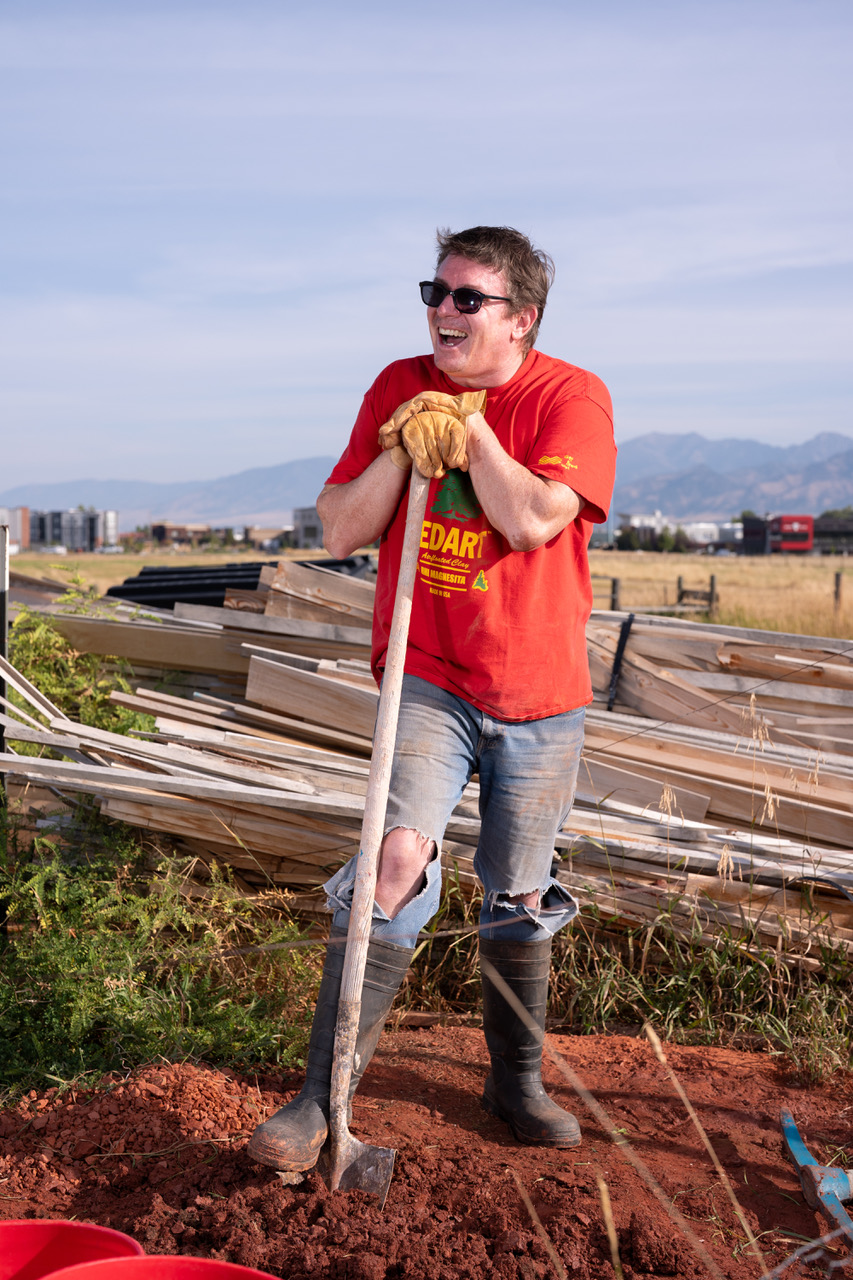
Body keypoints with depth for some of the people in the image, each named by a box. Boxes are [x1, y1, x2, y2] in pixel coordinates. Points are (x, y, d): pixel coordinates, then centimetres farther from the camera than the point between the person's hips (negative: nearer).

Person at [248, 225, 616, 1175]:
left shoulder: (571, 397, -8)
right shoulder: (399, 388, 2)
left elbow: (531, 521, -24)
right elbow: (340, 533, -1)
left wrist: (469, 425, -15)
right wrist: (404, 445, -14)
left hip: (540, 693, 0)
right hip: (427, 679, 1)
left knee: (519, 900, 13)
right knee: (398, 858, -17)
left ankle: (517, 1083, 34)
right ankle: (321, 1098, -8)